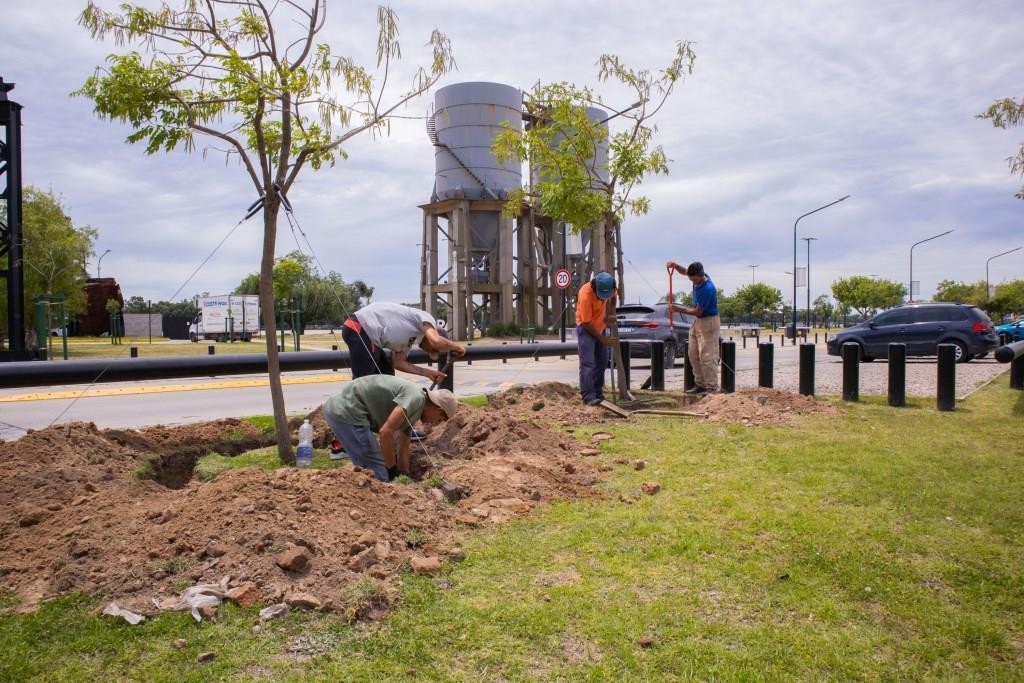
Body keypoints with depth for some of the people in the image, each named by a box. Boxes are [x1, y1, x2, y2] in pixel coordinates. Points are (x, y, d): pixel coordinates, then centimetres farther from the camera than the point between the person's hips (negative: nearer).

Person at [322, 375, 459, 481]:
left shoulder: (412, 412, 18)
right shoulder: (415, 398, -12)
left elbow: (403, 452, 25)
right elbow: (385, 432, -20)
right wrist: (392, 470, -10)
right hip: (347, 412, -10)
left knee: (367, 468, 22)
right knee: (378, 474, -3)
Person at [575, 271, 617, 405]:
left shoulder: (609, 288, -15)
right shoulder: (586, 295, -33)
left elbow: (613, 297, 12)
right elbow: (587, 323, -25)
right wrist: (602, 339, -19)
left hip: (600, 326, 7)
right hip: (586, 328, -7)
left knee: (602, 362, 8)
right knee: (588, 363, -15)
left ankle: (598, 394, 16)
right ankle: (588, 396, -15)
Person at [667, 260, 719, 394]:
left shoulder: (707, 289, -27)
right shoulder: (698, 278, -2)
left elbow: (697, 311, -21)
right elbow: (684, 271, 19)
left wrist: (679, 309, -10)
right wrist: (675, 266, -2)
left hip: (709, 322, -9)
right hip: (698, 321, 9)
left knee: (707, 356, -9)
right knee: (694, 354, 11)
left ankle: (711, 387, -4)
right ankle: (700, 384, 18)